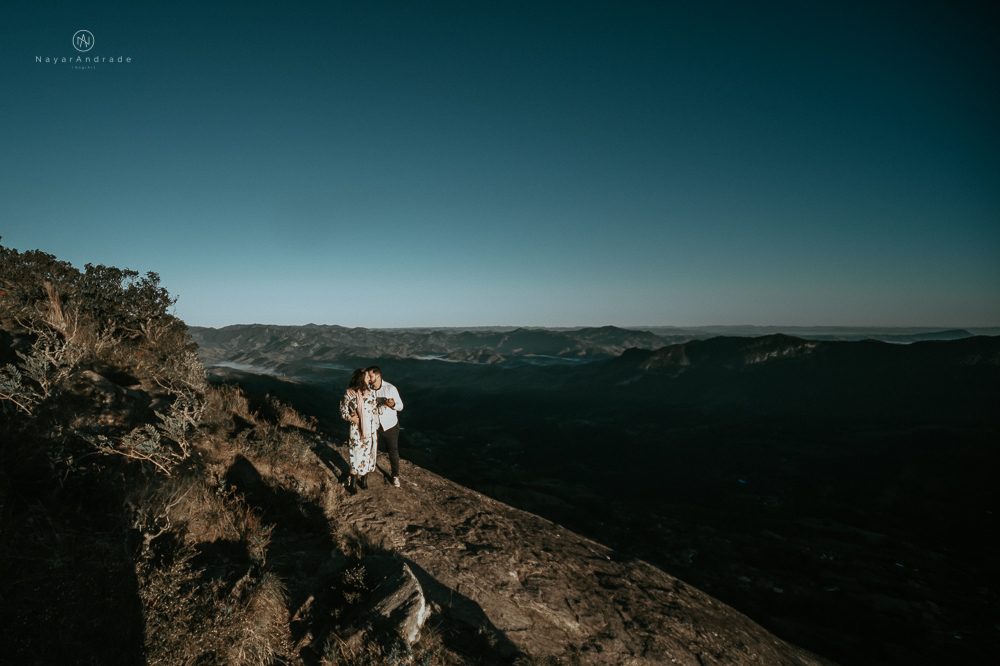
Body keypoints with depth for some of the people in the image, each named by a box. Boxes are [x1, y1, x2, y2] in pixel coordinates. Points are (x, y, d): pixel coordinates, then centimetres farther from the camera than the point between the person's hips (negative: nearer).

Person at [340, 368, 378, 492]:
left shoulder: (370, 392, 0)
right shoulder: (349, 393, -11)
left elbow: (374, 411, 7)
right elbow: (343, 412, -4)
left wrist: (375, 425, 3)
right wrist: (354, 419, -14)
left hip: (370, 430, 4)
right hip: (356, 430, -4)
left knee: (368, 453, 12)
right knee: (356, 454, 5)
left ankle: (364, 479, 31)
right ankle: (353, 481, 23)